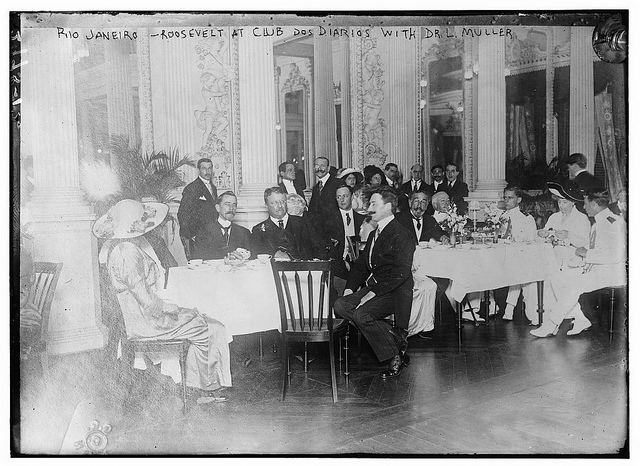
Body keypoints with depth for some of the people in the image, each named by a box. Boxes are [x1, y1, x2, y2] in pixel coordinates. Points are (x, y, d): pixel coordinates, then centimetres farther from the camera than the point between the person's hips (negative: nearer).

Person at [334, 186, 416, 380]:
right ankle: (392, 335, -4)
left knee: (361, 314, -28)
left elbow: (400, 273, -20)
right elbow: (361, 265, 19)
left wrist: (373, 292, -23)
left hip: (394, 292, -9)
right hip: (372, 288, 9)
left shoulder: (402, 235, -10)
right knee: (340, 305, -13)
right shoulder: (374, 234, 20)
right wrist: (349, 288, 2)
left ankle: (396, 357, -7)